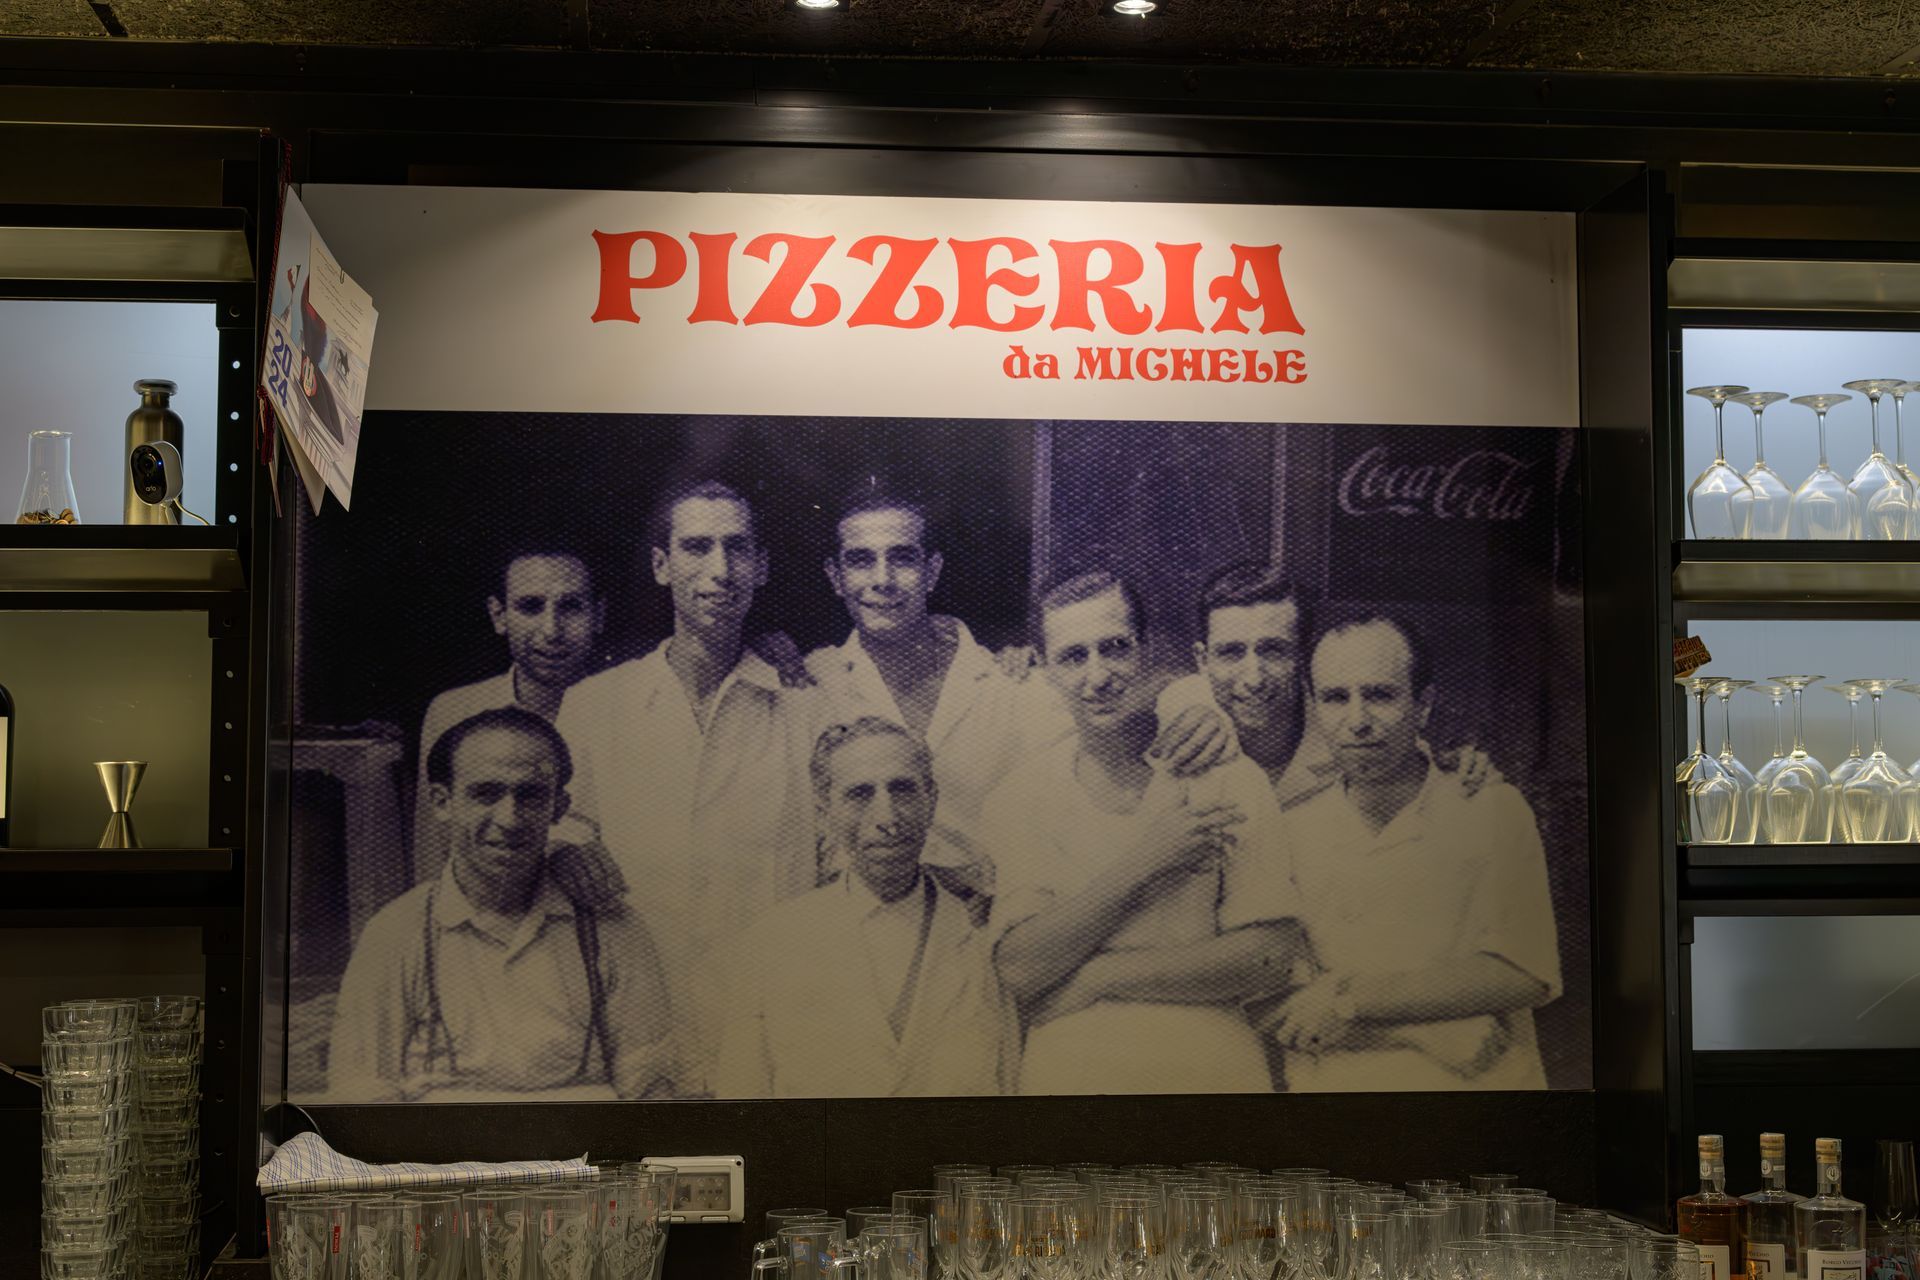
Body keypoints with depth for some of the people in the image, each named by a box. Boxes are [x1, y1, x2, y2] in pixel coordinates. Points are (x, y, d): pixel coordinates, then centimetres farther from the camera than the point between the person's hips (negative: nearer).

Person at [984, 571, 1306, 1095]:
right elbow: (1019, 971, -3)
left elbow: (1274, 959, -4)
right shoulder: (1016, 800, 6)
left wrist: (1098, 977, -6)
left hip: (1215, 1068, 1)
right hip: (1065, 1069, -1)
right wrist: (1144, 859, -9)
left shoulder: (1230, 780, 3)